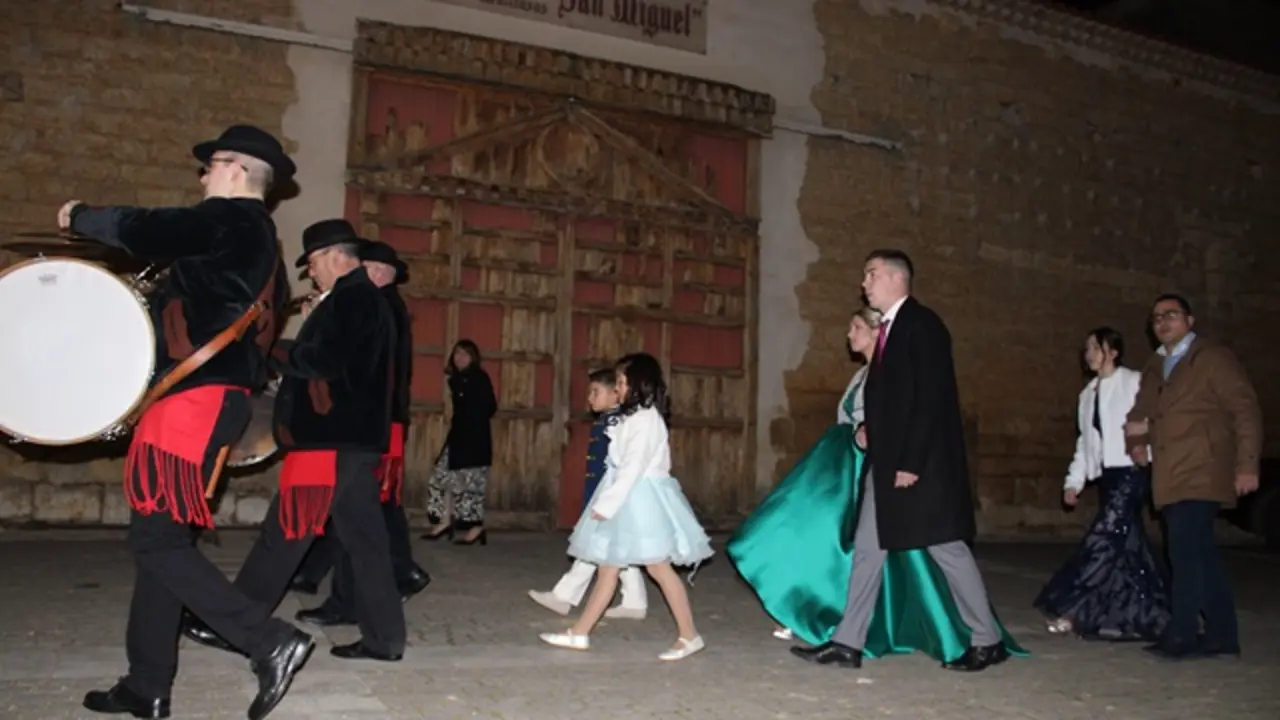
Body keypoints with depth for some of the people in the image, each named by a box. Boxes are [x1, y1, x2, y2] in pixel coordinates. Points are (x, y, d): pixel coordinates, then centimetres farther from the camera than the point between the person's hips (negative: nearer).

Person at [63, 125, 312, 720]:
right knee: (162, 539, 12)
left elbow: (142, 232, -18)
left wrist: (80, 216, 0)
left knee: (157, 542, -9)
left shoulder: (230, 220, -8)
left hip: (196, 400, -10)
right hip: (211, 398, 10)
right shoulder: (257, 238, 21)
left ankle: (271, 641, -9)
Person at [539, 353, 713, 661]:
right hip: (628, 497, 10)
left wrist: (606, 503, -21)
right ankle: (579, 634, 14)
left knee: (658, 566, -5)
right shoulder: (635, 417, 15)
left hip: (640, 497, -10)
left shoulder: (645, 419, -15)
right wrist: (607, 502, 14)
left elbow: (634, 466, -21)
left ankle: (689, 636, 5)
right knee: (607, 566, 10)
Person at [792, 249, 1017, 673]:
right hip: (886, 462, 9)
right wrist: (869, 428, 4)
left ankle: (987, 641, 16)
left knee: (947, 547, 1)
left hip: (921, 463, -9)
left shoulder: (922, 324, -12)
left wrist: (912, 462, -21)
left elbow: (931, 398, -19)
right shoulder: (888, 328, 15)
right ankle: (848, 642, 12)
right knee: (867, 548, 7)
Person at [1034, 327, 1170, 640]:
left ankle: (1071, 611, -10)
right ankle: (1151, 614, 17)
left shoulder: (1135, 383, -2)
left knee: (1103, 539, -11)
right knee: (1128, 545, 9)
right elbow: (1085, 441, 18)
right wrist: (1074, 480, 12)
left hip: (1131, 471, -7)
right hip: (1106, 475, 7)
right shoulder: (1088, 393, 18)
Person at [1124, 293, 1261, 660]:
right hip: (1170, 477, 7)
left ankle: (1182, 635, -7)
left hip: (1201, 474, -7)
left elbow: (1246, 409, -6)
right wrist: (1137, 441, 10)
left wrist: (1246, 465, -12)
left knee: (1186, 553, -12)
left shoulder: (1214, 357, -1)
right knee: (1200, 555, 11)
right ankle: (1221, 636, 18)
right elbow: (1141, 411, 31)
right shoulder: (1154, 367, 19)